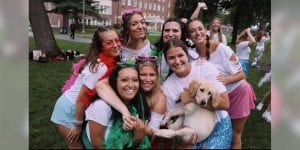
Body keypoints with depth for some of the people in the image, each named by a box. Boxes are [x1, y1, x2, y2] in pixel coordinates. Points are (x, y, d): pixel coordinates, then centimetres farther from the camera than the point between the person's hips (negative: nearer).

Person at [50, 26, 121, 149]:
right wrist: (78, 125, -16)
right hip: (70, 110, -8)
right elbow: (81, 98, -24)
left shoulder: (111, 61, -5)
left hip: (79, 109, 8)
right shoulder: (100, 67, -29)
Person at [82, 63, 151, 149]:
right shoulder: (102, 106, -27)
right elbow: (96, 140, -16)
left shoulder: (139, 104, -13)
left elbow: (134, 144, -7)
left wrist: (139, 134, -25)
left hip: (124, 145, 4)